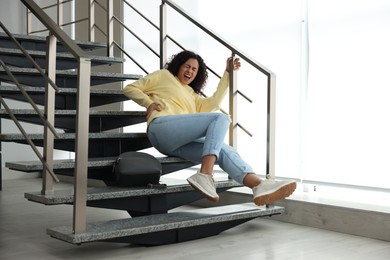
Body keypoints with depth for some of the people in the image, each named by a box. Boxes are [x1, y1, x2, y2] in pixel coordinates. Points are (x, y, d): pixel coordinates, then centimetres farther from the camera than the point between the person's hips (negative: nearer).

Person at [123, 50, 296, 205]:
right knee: (221, 118, -22)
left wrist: (228, 73, 24)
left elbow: (213, 103, 17)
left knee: (223, 150, -22)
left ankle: (260, 186, -46)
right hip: (162, 126, -6)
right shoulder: (164, 75, 24)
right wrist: (148, 103, 1)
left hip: (177, 144, 6)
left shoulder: (192, 95, 38)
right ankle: (204, 176, -40)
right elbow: (130, 89, 20)